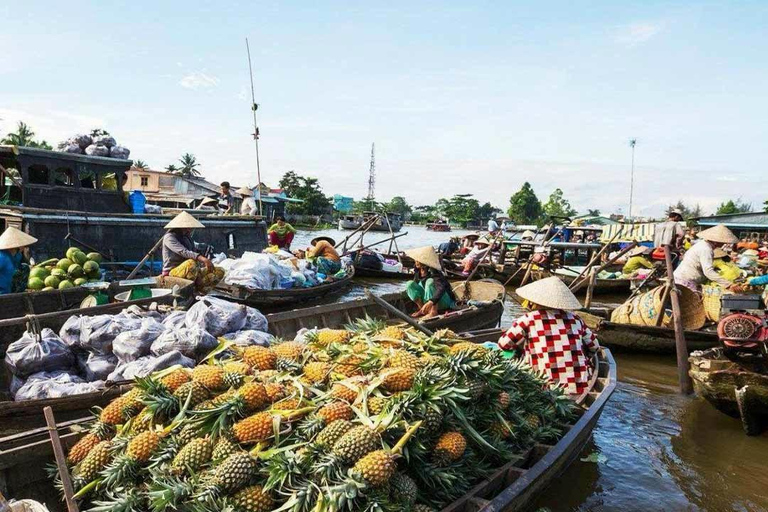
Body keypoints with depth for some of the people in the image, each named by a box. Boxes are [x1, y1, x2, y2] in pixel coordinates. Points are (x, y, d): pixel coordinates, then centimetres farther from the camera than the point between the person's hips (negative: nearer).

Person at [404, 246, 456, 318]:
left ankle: (434, 312, -25)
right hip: (429, 299, 7)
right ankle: (423, 310, -6)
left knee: (430, 281, -32)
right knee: (410, 284, -9)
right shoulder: (417, 273, -6)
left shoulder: (434, 273, -27)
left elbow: (441, 289, -42)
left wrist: (431, 302, -55)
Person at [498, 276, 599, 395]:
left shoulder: (528, 320, -1)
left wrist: (525, 345, 24)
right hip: (582, 389, 4)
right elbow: (594, 347, 20)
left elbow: (504, 344, 6)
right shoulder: (575, 319, 9)